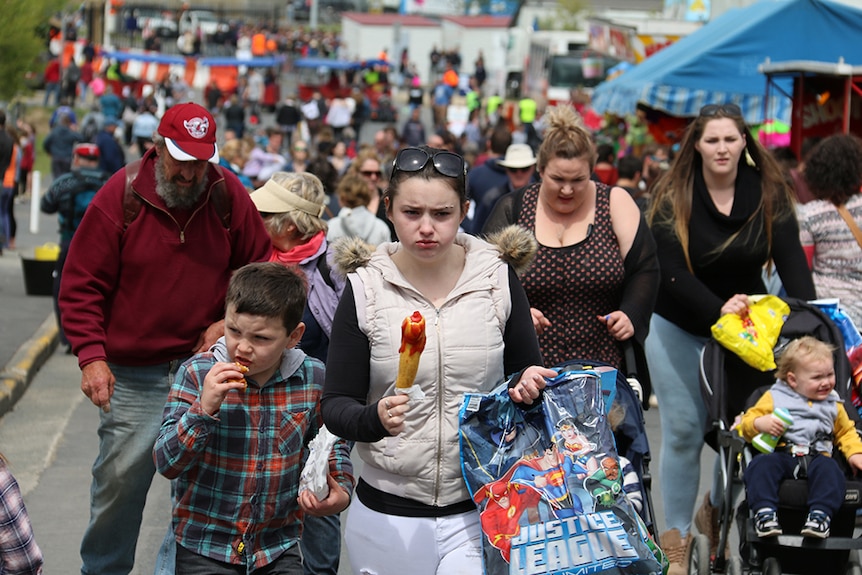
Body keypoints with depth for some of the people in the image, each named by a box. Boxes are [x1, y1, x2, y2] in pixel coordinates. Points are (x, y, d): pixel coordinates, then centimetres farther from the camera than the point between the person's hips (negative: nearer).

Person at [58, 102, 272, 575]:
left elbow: (258, 266, 10)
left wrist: (230, 320, -5)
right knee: (120, 478, 2)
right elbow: (81, 286, -6)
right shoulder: (120, 197, -8)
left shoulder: (229, 195, -1)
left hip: (205, 360, 2)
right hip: (133, 373, -2)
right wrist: (91, 356, -16)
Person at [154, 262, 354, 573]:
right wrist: (204, 408, -26)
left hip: (278, 548, 2)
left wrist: (340, 492, -7)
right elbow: (167, 463, -13)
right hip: (205, 545, -2)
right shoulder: (197, 373, -11)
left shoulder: (313, 378, -5)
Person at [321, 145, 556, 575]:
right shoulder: (365, 290, -5)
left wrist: (527, 383, -11)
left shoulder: (497, 279, -1)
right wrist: (375, 419, -25)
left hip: (480, 511, 0)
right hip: (388, 517, 0)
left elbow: (526, 368, 13)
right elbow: (335, 405, -3)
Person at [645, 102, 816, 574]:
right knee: (683, 431, 2)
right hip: (678, 327, -2)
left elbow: (790, 258, -14)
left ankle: (716, 510, 32)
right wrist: (716, 309, -32)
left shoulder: (768, 192, -7)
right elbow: (669, 272, -19)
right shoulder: (673, 197, -14)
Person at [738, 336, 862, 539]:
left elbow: (846, 432, 34)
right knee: (761, 464, -34)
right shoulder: (774, 397, 14)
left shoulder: (833, 405, 24)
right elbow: (747, 423, 11)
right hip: (781, 455, -1)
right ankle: (765, 512, -41)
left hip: (817, 458, 1)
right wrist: (760, 424, -14)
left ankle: (820, 514, -41)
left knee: (829, 469, -33)